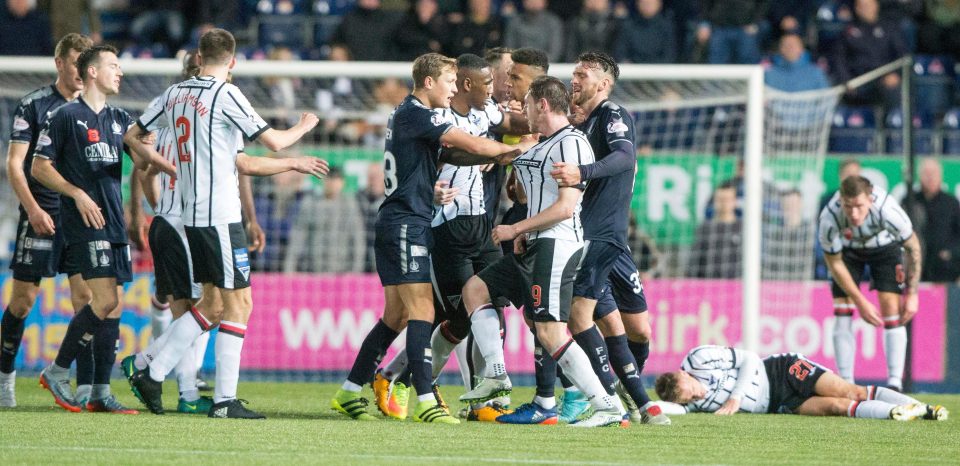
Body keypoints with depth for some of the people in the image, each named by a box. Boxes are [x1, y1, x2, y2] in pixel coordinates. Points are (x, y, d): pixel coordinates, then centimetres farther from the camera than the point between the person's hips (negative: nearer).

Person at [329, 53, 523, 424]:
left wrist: (496, 156, 4)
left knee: (396, 316, 12)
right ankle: (425, 401, -19)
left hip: (395, 223, 10)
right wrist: (512, 150, -2)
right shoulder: (416, 115, -13)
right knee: (422, 312, -14)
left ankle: (350, 393, 16)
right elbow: (474, 145, -17)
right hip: (407, 223, -10)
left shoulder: (408, 114, 18)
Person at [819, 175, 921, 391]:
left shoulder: (888, 211, -39)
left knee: (892, 309, -14)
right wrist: (861, 303, -20)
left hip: (884, 246, -1)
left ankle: (895, 384, -13)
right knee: (842, 313, -11)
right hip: (848, 249, 1)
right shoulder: (829, 218, -36)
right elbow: (834, 263, -19)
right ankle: (845, 384, -5)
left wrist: (912, 295, -18)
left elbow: (913, 247, -20)